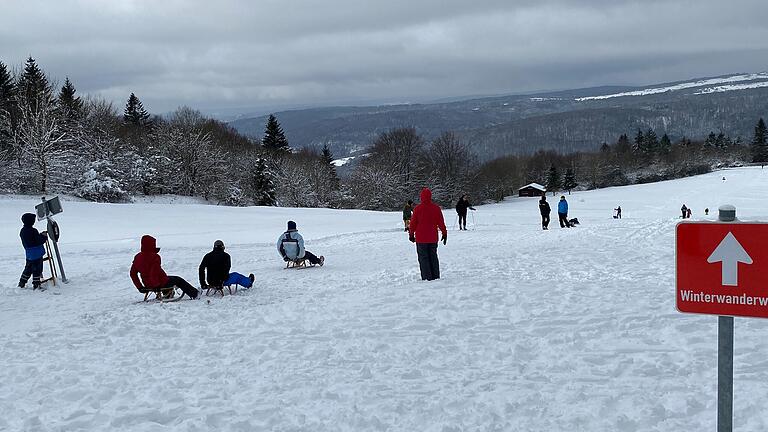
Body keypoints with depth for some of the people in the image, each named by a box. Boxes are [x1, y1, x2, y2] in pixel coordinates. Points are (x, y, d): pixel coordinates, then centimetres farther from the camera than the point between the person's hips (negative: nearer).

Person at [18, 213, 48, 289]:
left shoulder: (23, 231, 8)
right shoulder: (33, 231, -20)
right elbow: (38, 241, -19)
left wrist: (41, 235, 12)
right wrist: (44, 236, -3)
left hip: (28, 254, 8)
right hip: (37, 254, -8)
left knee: (28, 269, 19)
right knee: (37, 269, 0)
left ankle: (21, 284, 25)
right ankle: (36, 285, 4)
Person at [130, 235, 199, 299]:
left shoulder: (137, 257, 1)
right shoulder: (154, 256, -22)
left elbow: (133, 273, 6)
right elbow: (157, 271, -31)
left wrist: (140, 286, 12)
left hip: (147, 285, 7)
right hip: (159, 284, -7)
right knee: (178, 280, 16)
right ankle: (195, 293, 23)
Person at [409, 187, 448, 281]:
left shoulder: (417, 208, -9)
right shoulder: (436, 208, -2)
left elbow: (413, 223, -3)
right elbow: (441, 222, 4)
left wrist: (411, 234, 11)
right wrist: (444, 233, 15)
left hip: (421, 238, -3)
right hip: (433, 238, 3)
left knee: (423, 258, 2)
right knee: (433, 257, 14)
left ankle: (427, 277, -3)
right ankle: (435, 276, 15)